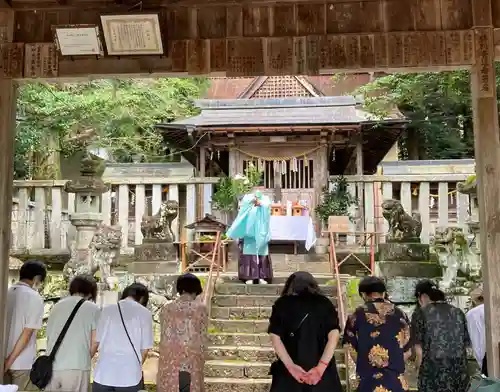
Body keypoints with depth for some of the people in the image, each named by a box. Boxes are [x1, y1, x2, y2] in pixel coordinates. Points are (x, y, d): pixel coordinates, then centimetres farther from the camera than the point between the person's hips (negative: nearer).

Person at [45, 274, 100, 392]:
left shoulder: (56, 306, 14)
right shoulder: (93, 309, 2)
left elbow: (49, 337, 18)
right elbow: (94, 342, 0)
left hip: (51, 366, 4)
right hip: (77, 367, -4)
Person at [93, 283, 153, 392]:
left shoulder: (107, 309, 7)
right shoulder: (145, 313, 0)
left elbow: (96, 342, 8)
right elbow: (145, 348, 0)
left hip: (104, 373, 2)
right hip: (130, 376, -2)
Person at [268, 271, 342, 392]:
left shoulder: (282, 304, 7)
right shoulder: (324, 303, 7)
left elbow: (275, 337, -5)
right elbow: (334, 335, -6)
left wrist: (290, 366, -11)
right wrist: (321, 366, -12)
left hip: (288, 371, 0)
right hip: (322, 373, 0)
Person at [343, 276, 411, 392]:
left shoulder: (357, 315, -4)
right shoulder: (400, 314, 4)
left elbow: (352, 350, 2)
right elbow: (407, 351, 8)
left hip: (369, 381, -2)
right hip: (396, 381, 2)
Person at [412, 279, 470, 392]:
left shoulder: (420, 314, -4)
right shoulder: (458, 312, 10)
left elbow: (420, 352, -6)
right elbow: (466, 346, 11)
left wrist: (420, 369, 10)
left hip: (433, 377, -4)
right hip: (460, 375, 4)